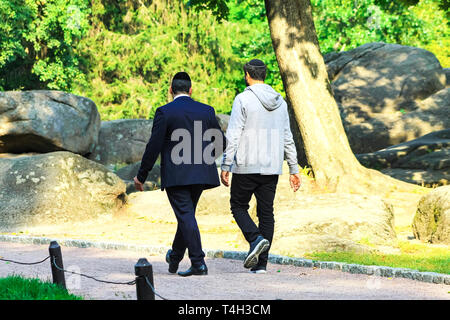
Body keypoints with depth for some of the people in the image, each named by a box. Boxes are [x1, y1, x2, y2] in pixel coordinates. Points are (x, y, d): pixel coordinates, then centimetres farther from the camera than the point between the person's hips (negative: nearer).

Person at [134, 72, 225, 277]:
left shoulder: (164, 112, -7)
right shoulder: (206, 111, 6)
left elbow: (154, 146, -9)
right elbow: (220, 142, 11)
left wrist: (141, 176, -1)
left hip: (175, 175, -5)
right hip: (200, 175, 5)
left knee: (186, 216, -5)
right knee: (186, 215, 18)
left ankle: (198, 263, -12)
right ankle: (174, 258, 32)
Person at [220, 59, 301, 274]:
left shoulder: (243, 99, -8)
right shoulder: (279, 101, 10)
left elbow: (233, 136, -13)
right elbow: (288, 139, 13)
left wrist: (225, 166, -10)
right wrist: (294, 170, 17)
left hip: (246, 167, -5)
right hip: (272, 168, 5)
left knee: (238, 206, 10)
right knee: (266, 212, 7)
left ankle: (256, 239, -15)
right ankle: (261, 263, 4)